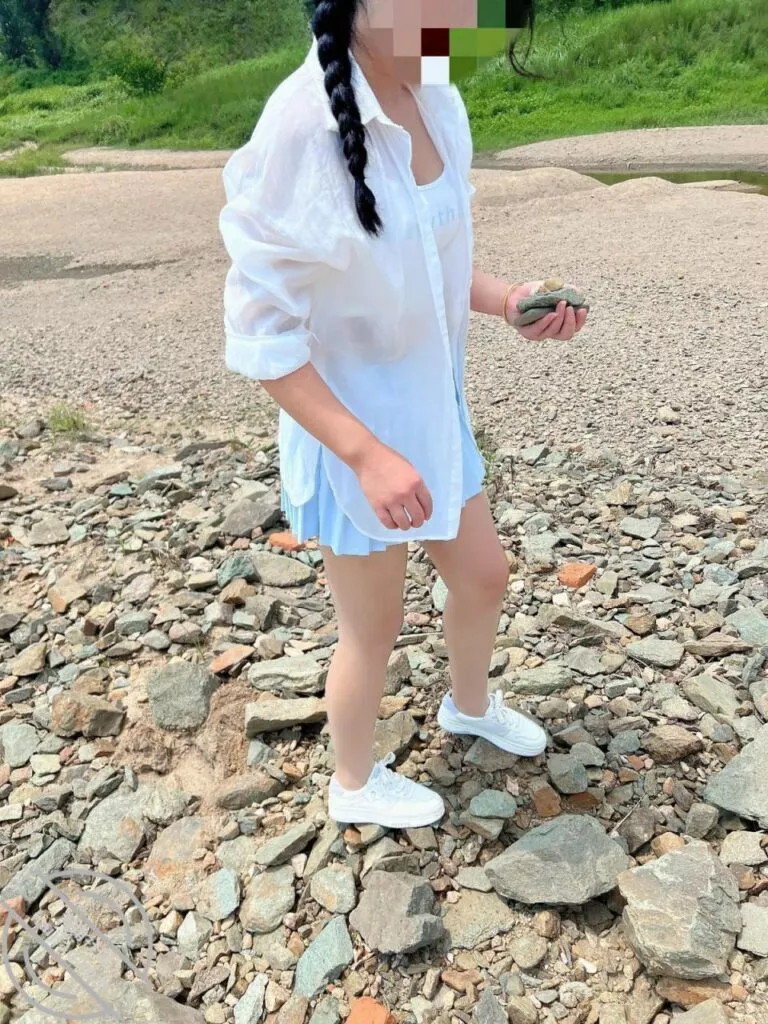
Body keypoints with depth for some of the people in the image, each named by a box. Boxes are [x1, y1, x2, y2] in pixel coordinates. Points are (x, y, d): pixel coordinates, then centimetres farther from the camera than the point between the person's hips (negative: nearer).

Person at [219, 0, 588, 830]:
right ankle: (354, 784, 44)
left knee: (484, 576, 22)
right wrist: (367, 453, -25)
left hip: (434, 414, 7)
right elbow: (259, 333, -23)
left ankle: (469, 706, 56)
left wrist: (510, 300, -9)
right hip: (349, 433, -7)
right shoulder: (302, 124, -25)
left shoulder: (438, 104, -3)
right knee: (374, 627, 13)